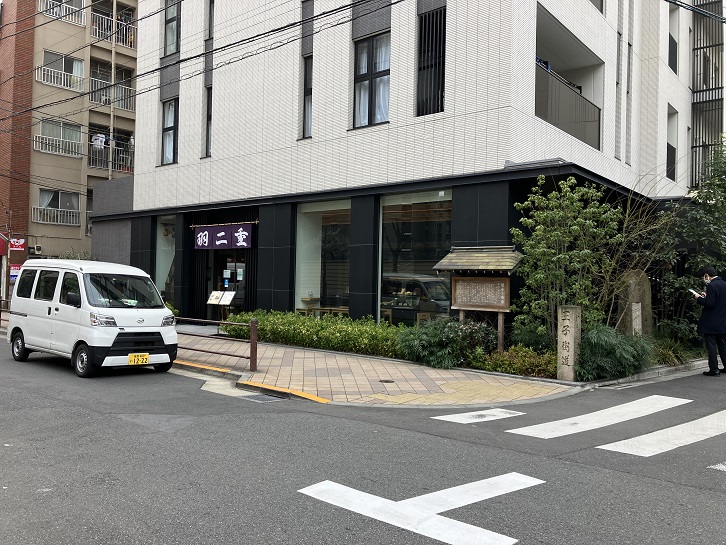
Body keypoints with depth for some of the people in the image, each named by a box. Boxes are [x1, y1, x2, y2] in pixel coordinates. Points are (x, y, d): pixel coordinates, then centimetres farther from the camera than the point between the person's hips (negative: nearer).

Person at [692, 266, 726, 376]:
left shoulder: (712, 286, -19)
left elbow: (709, 303, -23)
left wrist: (699, 298, -8)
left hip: (711, 324, -8)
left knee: (711, 346, -1)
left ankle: (714, 370, 2)